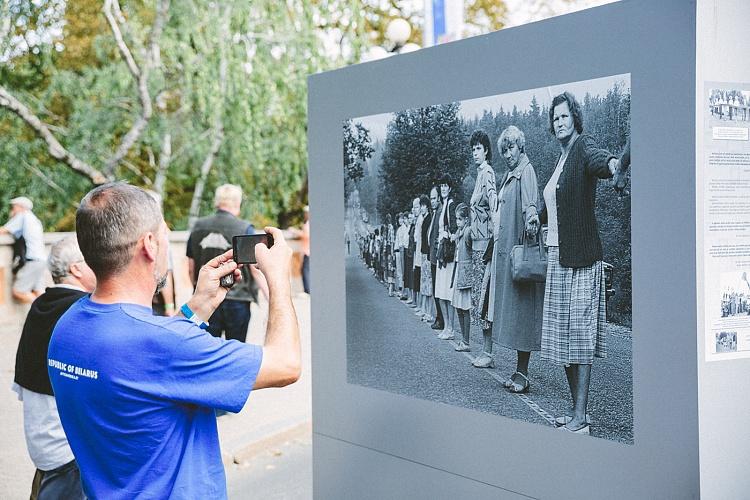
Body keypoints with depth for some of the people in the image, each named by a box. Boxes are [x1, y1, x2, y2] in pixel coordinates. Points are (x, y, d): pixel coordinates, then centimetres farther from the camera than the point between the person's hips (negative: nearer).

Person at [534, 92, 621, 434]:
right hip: (556, 255, 9)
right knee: (564, 333, 9)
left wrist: (612, 164, -55)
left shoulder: (583, 147, -7)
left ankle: (581, 418, -6)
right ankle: (575, 411, 15)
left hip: (579, 256, -9)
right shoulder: (561, 158, 19)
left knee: (580, 331, -8)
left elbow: (599, 160, -33)